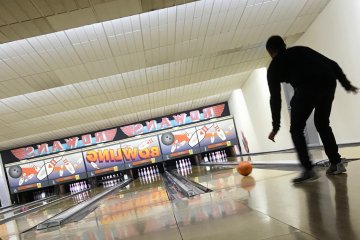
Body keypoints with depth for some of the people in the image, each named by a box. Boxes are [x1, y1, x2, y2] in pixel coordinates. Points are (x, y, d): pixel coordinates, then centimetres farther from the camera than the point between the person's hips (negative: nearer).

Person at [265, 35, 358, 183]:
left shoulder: (274, 66, 19)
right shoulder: (301, 50, 31)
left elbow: (275, 98, 15)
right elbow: (332, 64, 23)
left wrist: (276, 126, 18)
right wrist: (346, 84, 27)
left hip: (307, 88, -5)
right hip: (328, 82, 5)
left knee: (296, 129, 11)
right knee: (322, 124, 24)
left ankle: (308, 170, 4)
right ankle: (336, 163, 22)